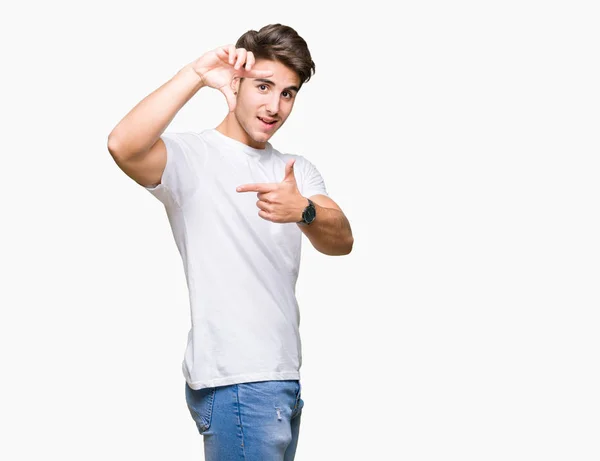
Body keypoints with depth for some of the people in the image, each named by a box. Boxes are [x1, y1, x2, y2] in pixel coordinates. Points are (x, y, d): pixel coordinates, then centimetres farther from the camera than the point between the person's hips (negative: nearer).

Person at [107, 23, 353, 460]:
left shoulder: (298, 171, 13)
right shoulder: (190, 156, -7)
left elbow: (341, 242, -5)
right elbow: (124, 146, -29)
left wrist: (303, 211, -27)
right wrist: (195, 75, -30)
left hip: (283, 376, 7)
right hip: (236, 380, -7)